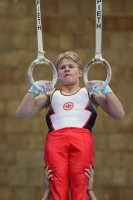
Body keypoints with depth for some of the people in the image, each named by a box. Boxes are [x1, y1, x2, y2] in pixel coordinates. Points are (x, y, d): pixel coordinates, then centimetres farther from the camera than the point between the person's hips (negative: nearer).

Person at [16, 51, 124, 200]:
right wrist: (34, 90, 7)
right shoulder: (50, 95, 33)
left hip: (82, 139, -1)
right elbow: (22, 114, 19)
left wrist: (105, 89, 7)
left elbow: (119, 114, 18)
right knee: (57, 187, -24)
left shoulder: (90, 93, 31)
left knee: (80, 185, -25)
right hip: (55, 139, 1)